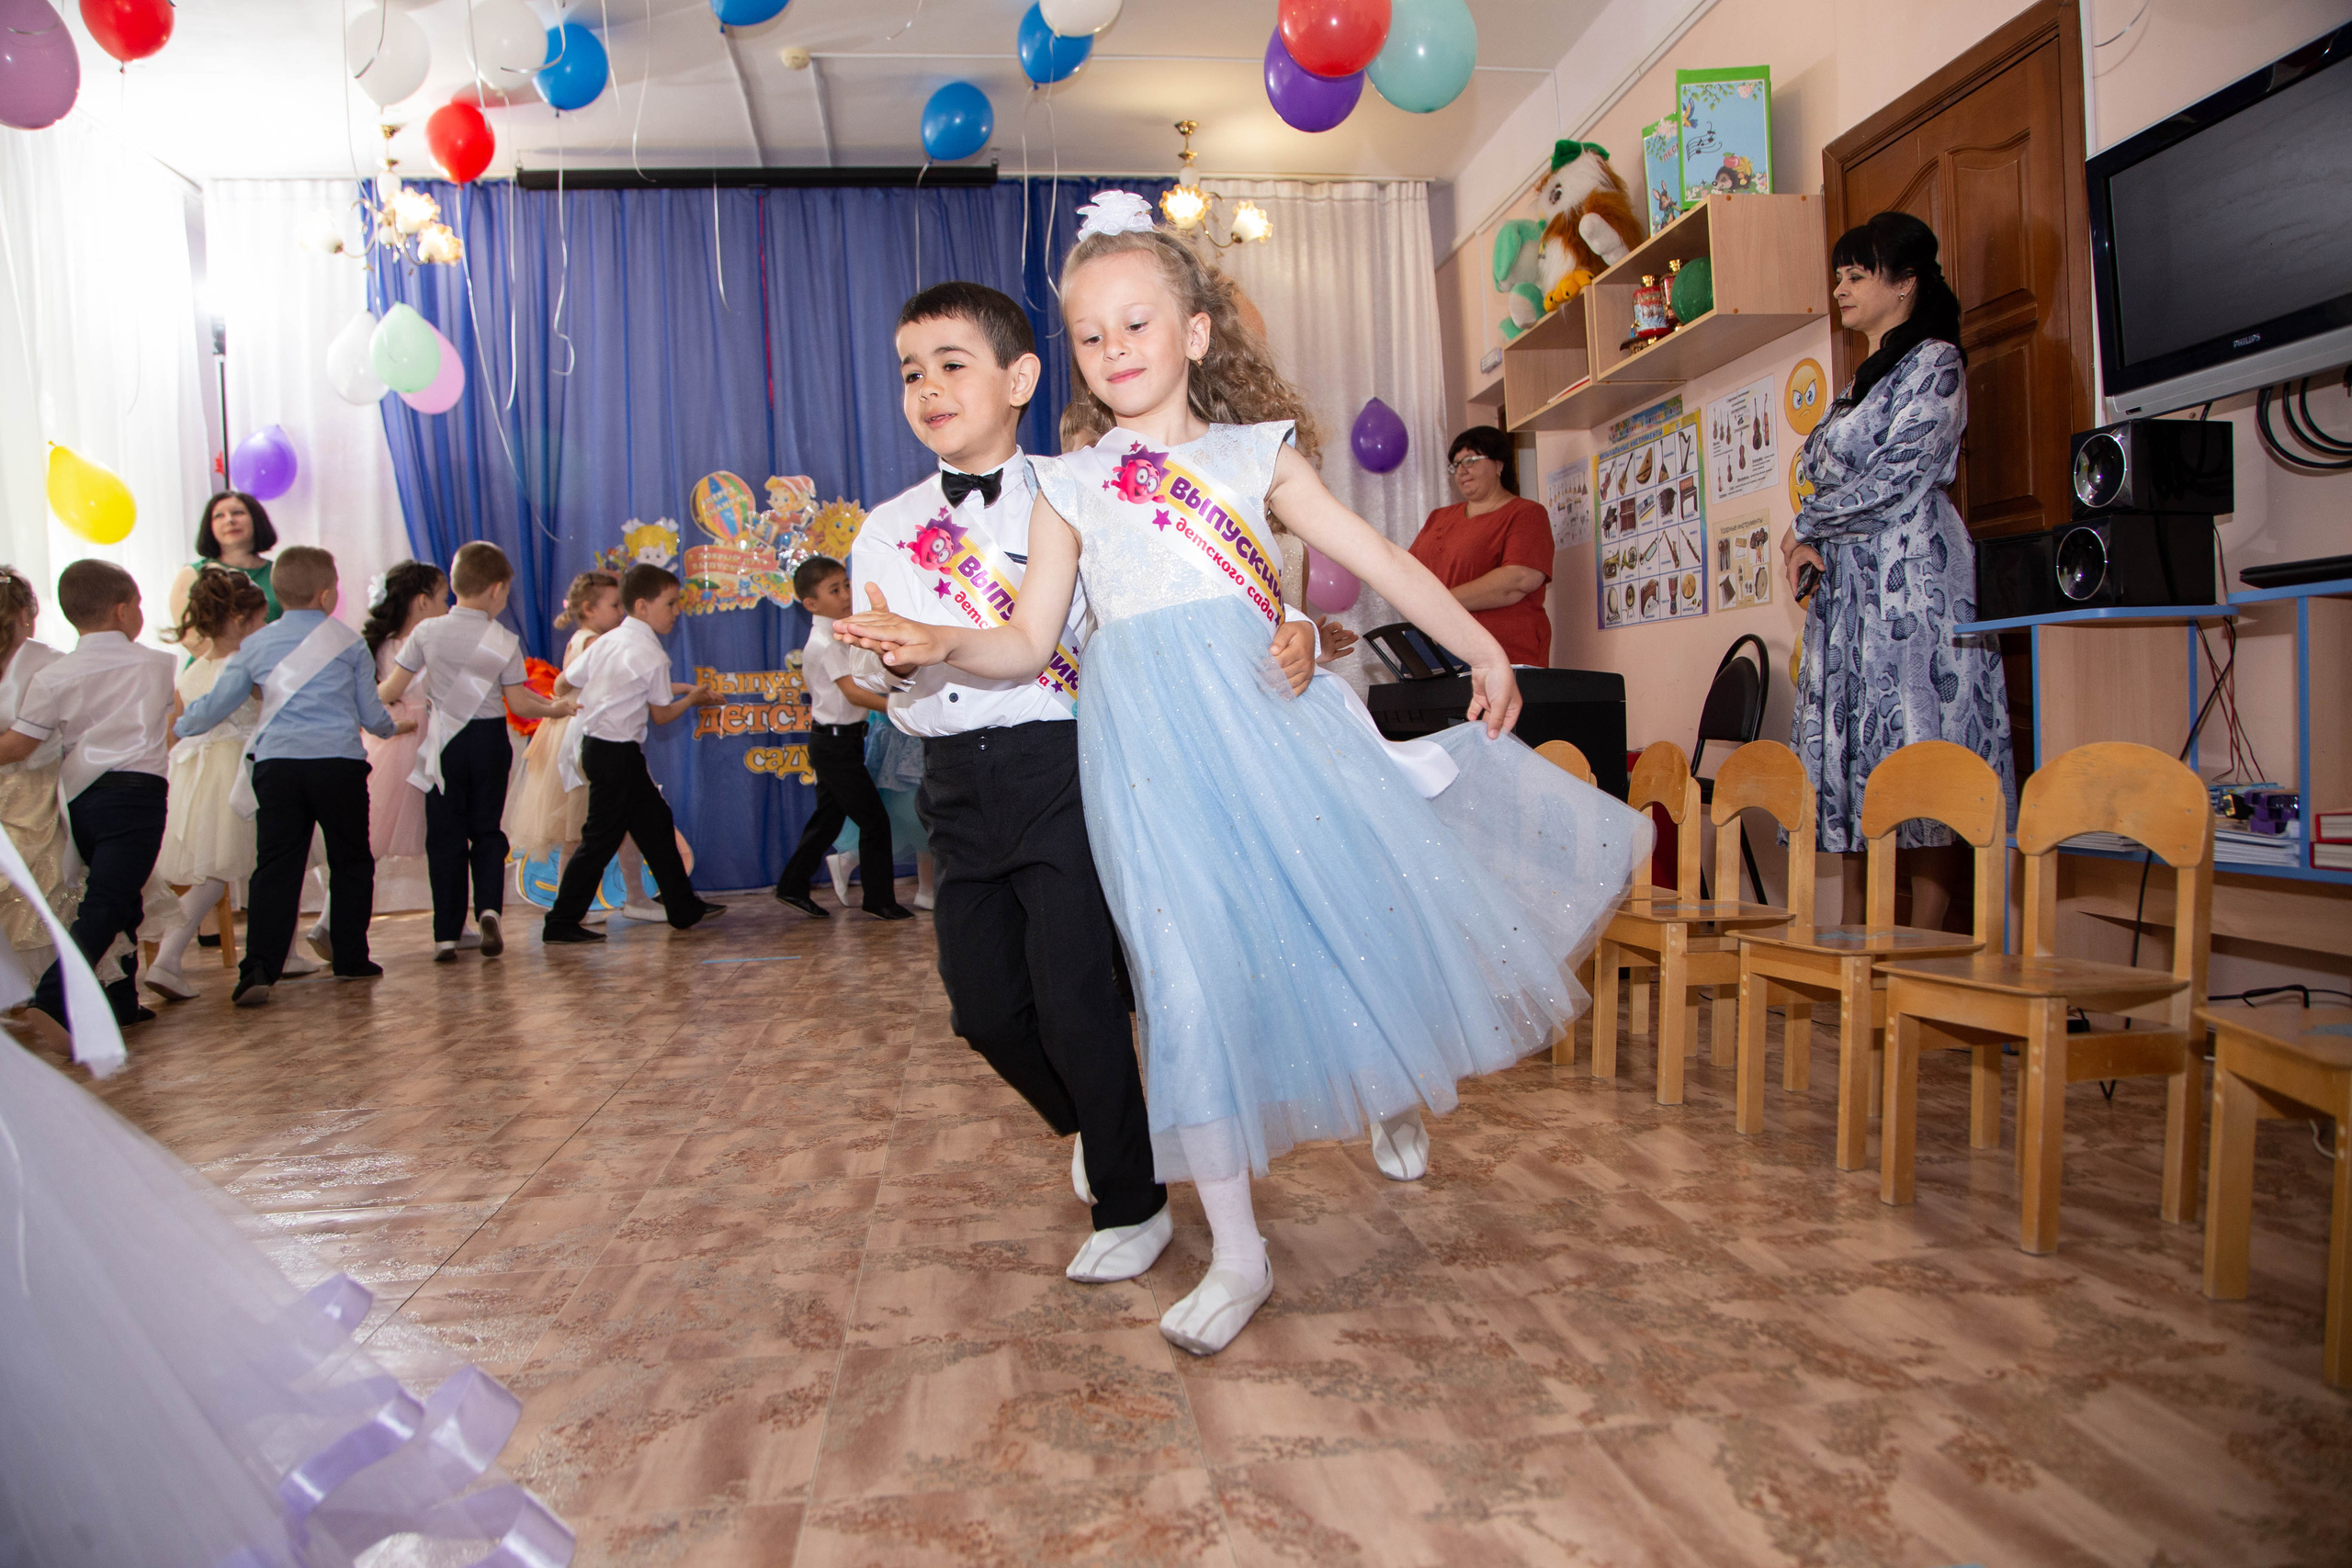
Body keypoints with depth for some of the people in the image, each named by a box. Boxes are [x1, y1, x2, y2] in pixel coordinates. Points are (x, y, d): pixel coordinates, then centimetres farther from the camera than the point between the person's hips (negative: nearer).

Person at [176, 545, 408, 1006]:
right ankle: (350, 959, 18)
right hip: (339, 762, -2)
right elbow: (371, 713, 10)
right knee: (350, 862, 12)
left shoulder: (255, 645, 10)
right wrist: (394, 726, 32)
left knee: (275, 868, 1)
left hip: (276, 764, 2)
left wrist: (177, 727, 34)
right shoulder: (349, 641, 5)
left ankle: (258, 970, -9)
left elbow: (216, 705, 15)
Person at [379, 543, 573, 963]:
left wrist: (381, 694, 22)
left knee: (445, 836, 6)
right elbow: (519, 703, -5)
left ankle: (446, 935, 6)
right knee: (487, 830, 14)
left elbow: (391, 690, -1)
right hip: (490, 741, 0)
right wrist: (554, 708, 13)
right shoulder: (504, 641, -7)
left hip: (445, 743, 0)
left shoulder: (427, 631, -4)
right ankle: (489, 908, -7)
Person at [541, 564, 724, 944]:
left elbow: (562, 686, 10)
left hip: (592, 743, 9)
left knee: (655, 821, 16)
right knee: (601, 839, -2)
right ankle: (562, 922, 6)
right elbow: (661, 715, -5)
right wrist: (693, 698, 12)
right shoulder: (651, 655, -14)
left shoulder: (605, 641, 8)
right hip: (617, 752, -9)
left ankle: (684, 909, 24)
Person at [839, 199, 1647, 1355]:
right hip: (1148, 743, 0)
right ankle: (1237, 1252, 11)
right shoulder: (1066, 484, 12)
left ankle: (1394, 1091, 37)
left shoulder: (1253, 454, 12)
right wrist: (939, 644, -10)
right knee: (1186, 965, -1)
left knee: (1356, 899, -1)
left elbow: (1375, 557, 13)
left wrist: (1480, 646, 14)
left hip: (1265, 711, 1)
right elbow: (1030, 641, 9)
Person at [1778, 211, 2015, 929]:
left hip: (1911, 580, -8)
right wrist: (1806, 547, 3)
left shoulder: (1934, 362, -1)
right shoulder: (1862, 380, 24)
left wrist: (1804, 526, -3)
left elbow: (1899, 476, -12)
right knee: (1855, 772, 3)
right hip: (1847, 591, 8)